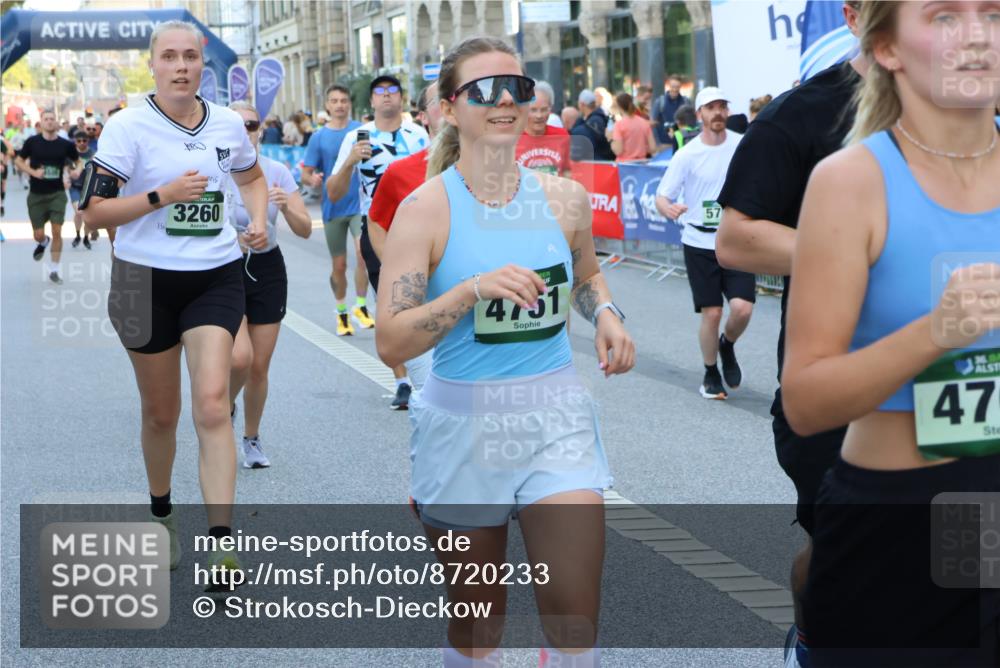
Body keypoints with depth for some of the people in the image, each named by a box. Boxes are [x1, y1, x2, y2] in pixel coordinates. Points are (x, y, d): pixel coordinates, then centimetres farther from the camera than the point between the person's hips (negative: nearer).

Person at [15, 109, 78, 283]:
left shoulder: (65, 144, -4)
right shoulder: (32, 142, -6)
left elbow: (78, 161, 12)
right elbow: (19, 161, 2)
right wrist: (33, 172, -14)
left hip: (57, 193, 0)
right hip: (36, 194, 0)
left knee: (57, 231, -7)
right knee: (38, 235, 4)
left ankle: (53, 269, 6)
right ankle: (43, 243, 43)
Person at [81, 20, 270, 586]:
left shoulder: (228, 124, 4)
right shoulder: (129, 126, -8)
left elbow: (252, 176, 25)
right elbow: (94, 213, -11)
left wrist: (258, 221, 6)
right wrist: (162, 196, -21)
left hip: (216, 278, 2)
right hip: (148, 281, -1)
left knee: (213, 403, -14)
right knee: (161, 414, 10)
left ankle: (222, 543, -17)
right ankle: (161, 513, 36)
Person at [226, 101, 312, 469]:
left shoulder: (277, 172, -2)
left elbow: (305, 230, -5)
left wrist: (286, 208, -24)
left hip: (267, 270, 2)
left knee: (259, 367, 4)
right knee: (240, 357, -22)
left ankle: (251, 438, 27)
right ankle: (226, 407, 11)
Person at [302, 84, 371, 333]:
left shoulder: (361, 130, 0)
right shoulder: (319, 137, 2)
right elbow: (305, 173, 3)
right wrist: (312, 179, -20)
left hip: (360, 203, -1)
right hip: (333, 207, 1)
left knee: (363, 252, -22)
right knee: (339, 266, 8)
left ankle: (361, 306, -8)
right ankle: (341, 311, 27)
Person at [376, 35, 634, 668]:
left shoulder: (564, 198, 1)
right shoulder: (425, 209, -9)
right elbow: (392, 343, -14)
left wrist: (606, 314, 2)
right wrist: (473, 290, -26)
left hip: (556, 417, 2)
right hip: (463, 424, -2)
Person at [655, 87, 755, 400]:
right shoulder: (687, 155, -6)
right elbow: (662, 196, -7)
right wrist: (669, 208, -29)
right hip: (700, 243, -1)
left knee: (742, 308, -14)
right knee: (711, 313, -1)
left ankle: (727, 346, 20)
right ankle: (711, 374, 23)